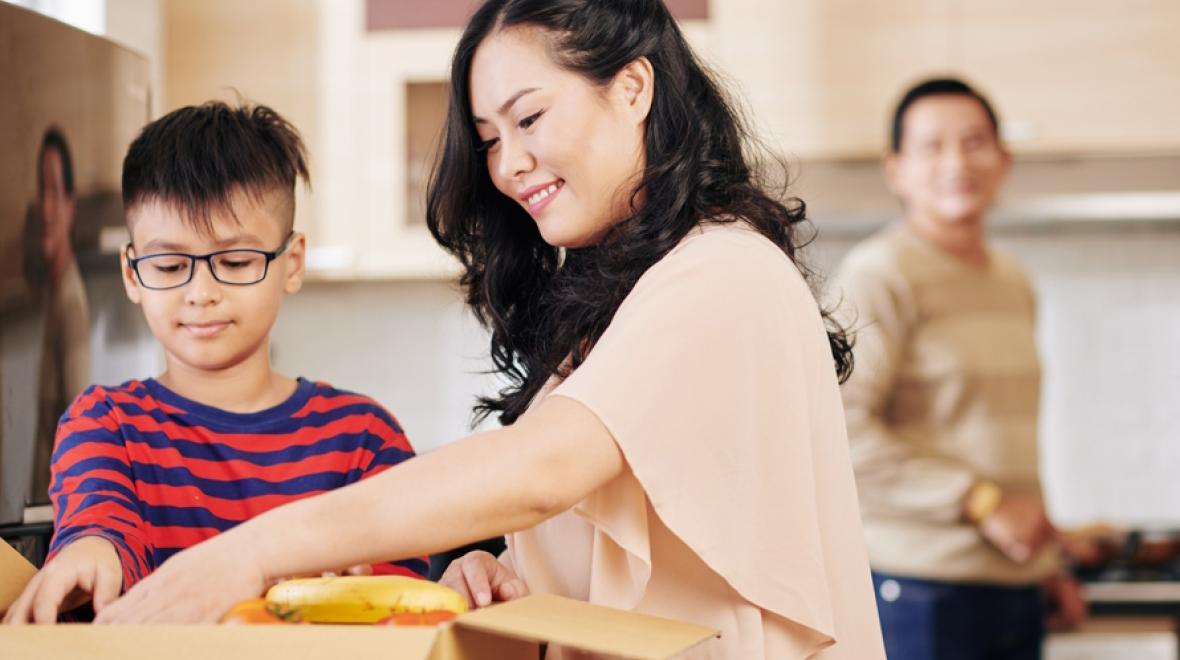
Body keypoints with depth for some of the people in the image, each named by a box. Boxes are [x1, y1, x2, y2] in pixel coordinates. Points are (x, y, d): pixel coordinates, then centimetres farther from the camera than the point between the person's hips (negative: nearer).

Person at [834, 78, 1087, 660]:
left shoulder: (1014, 282, 17)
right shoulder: (881, 273, -8)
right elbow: (839, 430, -18)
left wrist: (1046, 562, 19)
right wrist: (982, 502, -17)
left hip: (1015, 590, 7)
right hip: (920, 588, -7)